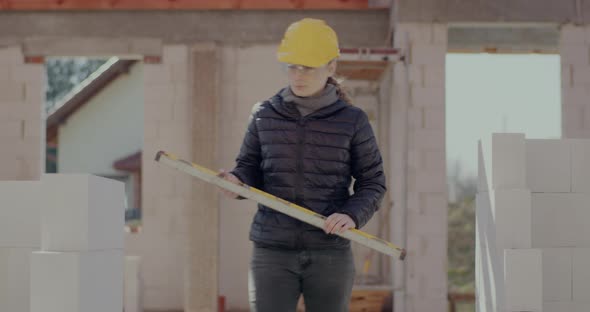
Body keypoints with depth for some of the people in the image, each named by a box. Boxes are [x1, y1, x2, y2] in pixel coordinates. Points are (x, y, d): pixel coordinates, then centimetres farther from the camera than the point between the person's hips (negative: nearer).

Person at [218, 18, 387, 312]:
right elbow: (249, 169, 10)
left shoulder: (352, 121, 0)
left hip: (330, 254, 0)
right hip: (272, 253, 1)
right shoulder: (264, 115, 5)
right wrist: (236, 183, -14)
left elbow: (373, 182, 4)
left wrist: (352, 215, -15)